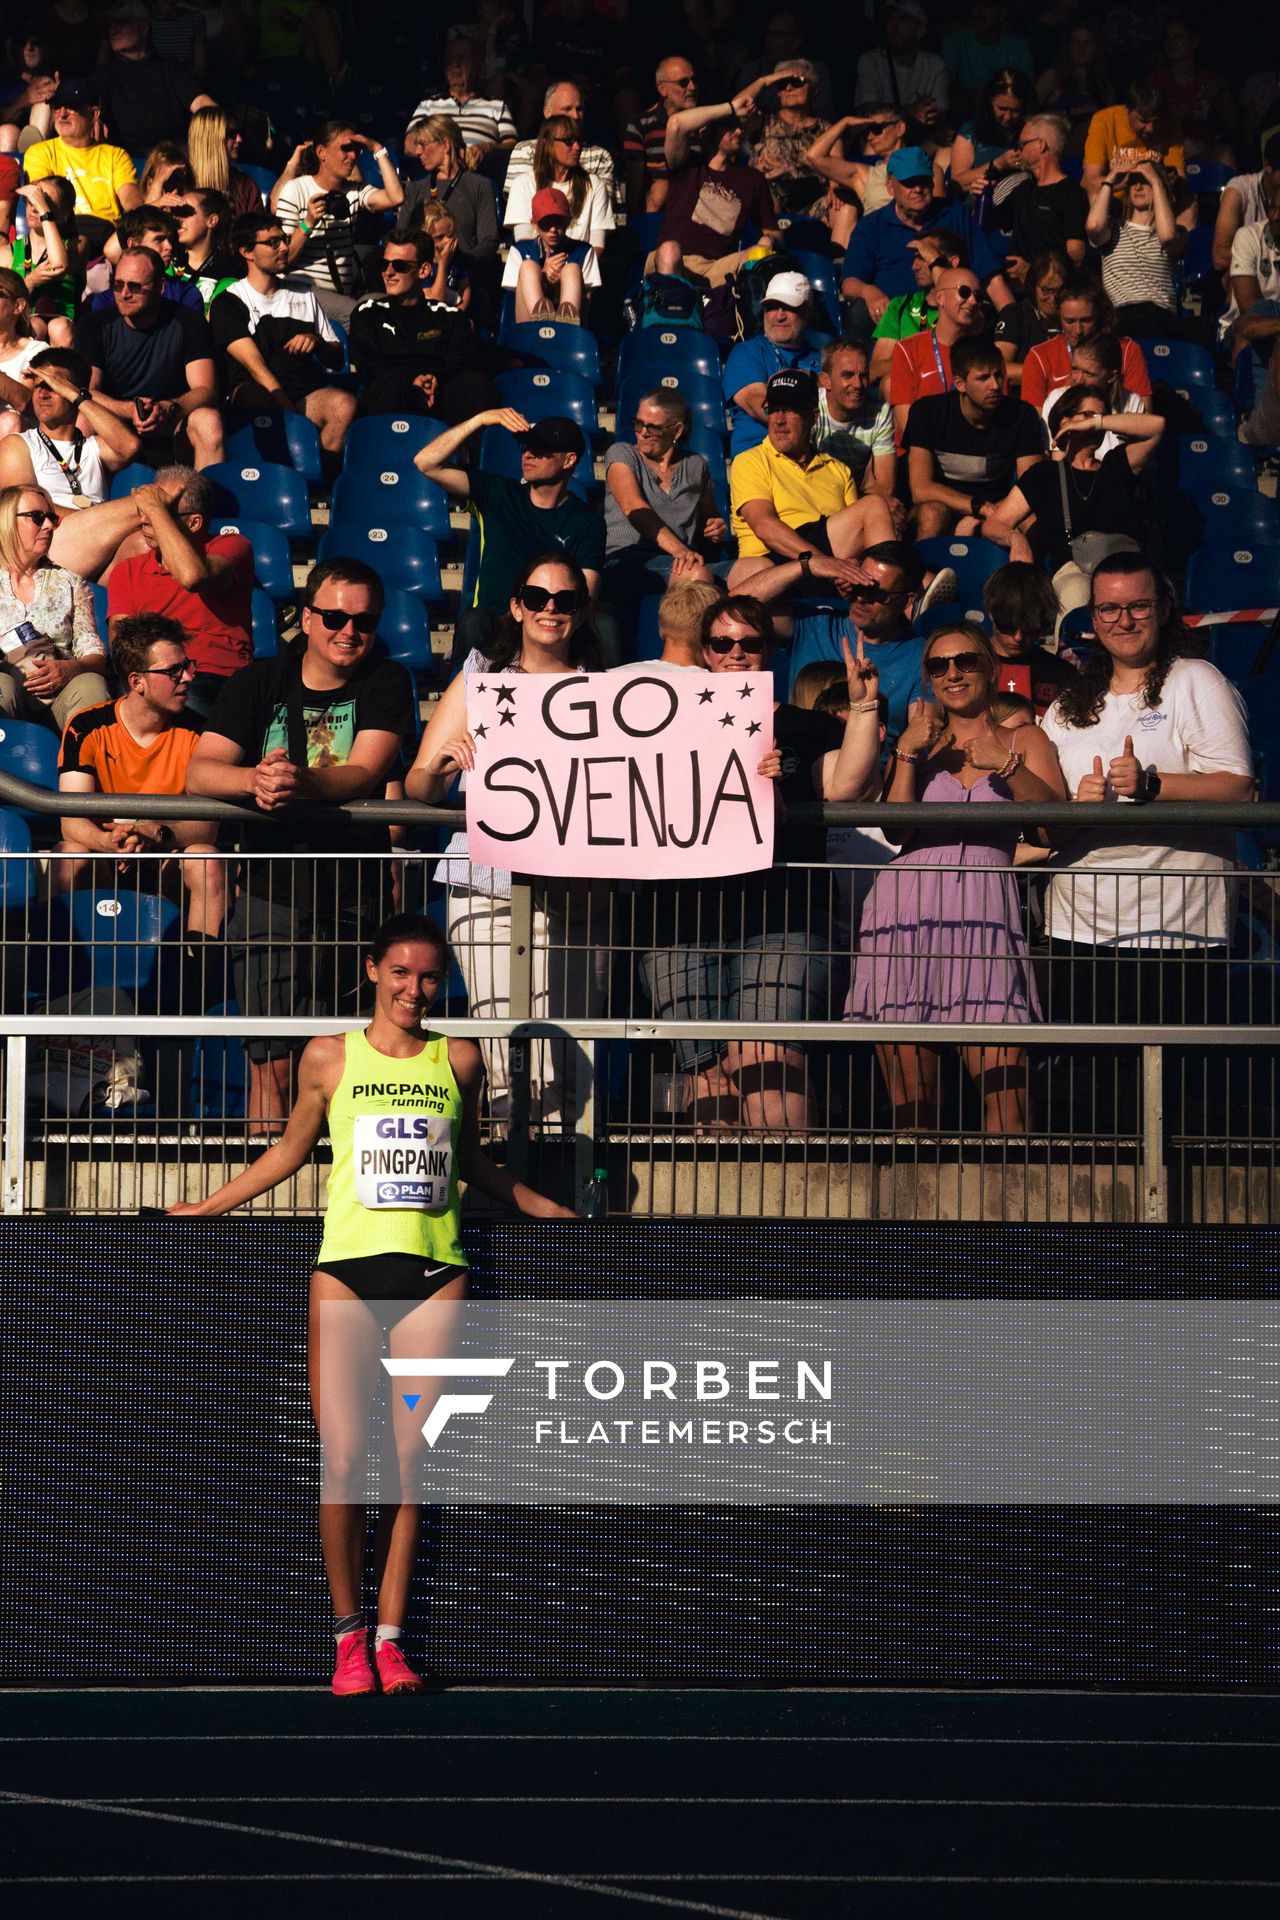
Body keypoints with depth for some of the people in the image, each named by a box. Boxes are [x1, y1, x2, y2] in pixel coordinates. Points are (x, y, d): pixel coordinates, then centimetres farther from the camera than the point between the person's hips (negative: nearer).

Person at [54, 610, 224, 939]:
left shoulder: (194, 731, -4)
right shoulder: (86, 728, -6)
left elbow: (208, 825, -12)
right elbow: (72, 821, -14)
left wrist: (156, 834, -33)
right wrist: (109, 841, -37)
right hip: (104, 854, 0)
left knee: (206, 860, -31)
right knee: (66, 859, -31)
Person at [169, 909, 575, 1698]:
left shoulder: (460, 1059, 10)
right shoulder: (329, 1057, 6)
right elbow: (292, 1149, 18)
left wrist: (548, 1209, 25)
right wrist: (201, 1208, 19)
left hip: (434, 1274, 1)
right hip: (349, 1270, -1)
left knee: (412, 1460, -1)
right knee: (344, 1460, -9)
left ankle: (390, 1638, 7)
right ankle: (348, 1633, 6)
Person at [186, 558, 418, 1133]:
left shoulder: (386, 682, 4)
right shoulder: (257, 682, 9)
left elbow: (364, 774, -11)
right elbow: (200, 772, -3)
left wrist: (301, 783, -33)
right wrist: (254, 778, -27)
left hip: (354, 897, -1)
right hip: (270, 892, 1)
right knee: (272, 1062, -6)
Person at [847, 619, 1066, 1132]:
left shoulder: (1024, 741, 19)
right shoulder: (919, 744, 24)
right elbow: (896, 827, 9)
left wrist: (1007, 766, -10)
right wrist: (908, 756, 2)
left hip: (986, 907, -2)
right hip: (906, 910, 2)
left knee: (1006, 1097, -19)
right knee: (911, 1106, -5)